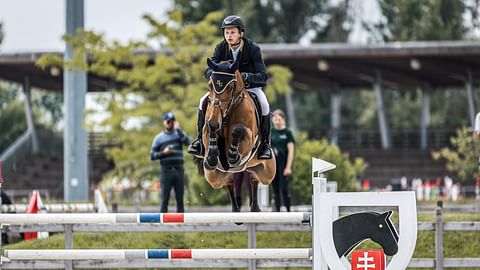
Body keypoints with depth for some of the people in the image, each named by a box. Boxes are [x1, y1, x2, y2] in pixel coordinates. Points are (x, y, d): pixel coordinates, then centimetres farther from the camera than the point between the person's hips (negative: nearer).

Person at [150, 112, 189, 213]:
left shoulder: (179, 133, 9)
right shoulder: (159, 138, 6)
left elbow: (187, 142, -13)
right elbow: (152, 156, 3)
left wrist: (178, 129, -12)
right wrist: (163, 153, -13)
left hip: (179, 170, 1)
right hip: (166, 171, -1)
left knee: (180, 199, 1)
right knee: (165, 200, -3)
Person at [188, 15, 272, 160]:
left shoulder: (253, 49, -19)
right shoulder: (221, 48, -9)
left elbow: (263, 76, -26)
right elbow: (208, 71, -14)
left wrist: (247, 76, -46)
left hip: (250, 86, -3)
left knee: (263, 105, -33)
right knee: (204, 101, -20)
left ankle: (265, 143, -15)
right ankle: (200, 139, -7)